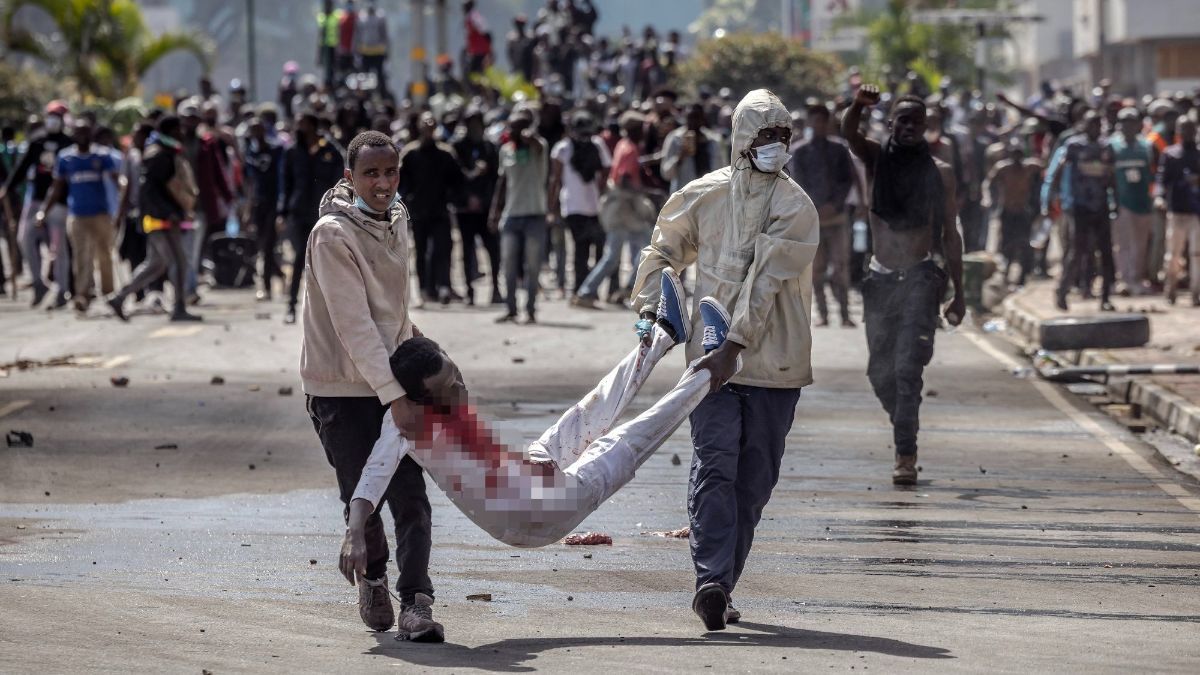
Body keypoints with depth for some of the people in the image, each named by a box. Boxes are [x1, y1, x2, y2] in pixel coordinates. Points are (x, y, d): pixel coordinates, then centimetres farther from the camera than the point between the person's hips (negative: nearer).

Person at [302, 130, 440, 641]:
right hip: (341, 386, -5)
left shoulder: (397, 220, 4)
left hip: (390, 378, 5)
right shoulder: (333, 234, -18)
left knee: (410, 495, -8)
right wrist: (393, 393, -26)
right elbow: (354, 325, -23)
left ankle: (415, 602, -11)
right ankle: (372, 579, 32)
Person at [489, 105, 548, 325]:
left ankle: (531, 310, 5)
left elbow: (537, 144, -32)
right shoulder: (506, 150, 10)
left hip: (534, 215, -4)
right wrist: (495, 211, 14)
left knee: (532, 267, -1)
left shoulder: (537, 147, -4)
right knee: (509, 267, 3)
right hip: (511, 215, 4)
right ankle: (511, 310, 11)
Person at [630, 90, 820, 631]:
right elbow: (663, 249, 10)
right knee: (714, 465, -6)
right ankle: (712, 579, -9)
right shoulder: (705, 195, 2)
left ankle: (717, 585, -2)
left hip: (773, 363, 0)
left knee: (753, 477, -2)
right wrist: (648, 306, -4)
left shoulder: (795, 208, 0)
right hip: (712, 357, 0)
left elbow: (766, 285, -6)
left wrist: (732, 350, -11)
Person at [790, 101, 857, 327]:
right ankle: (822, 313, 3)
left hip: (837, 213, 0)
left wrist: (834, 205, -9)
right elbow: (799, 183, 0)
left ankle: (845, 313, -8)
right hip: (811, 215, 0)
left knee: (841, 266, -7)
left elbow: (848, 179, 5)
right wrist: (818, 207, -11)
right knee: (816, 268, -1)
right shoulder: (799, 151, 5)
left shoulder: (839, 148, 8)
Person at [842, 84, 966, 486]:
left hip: (921, 277, -3)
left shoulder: (939, 173, 4)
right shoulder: (876, 159, 6)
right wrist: (858, 106, -38)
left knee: (907, 368, -15)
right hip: (881, 278, 3)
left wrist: (959, 293, 5)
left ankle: (906, 455, -18)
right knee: (880, 372, 10)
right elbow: (849, 133, -15)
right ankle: (906, 432, 33)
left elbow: (950, 234, 7)